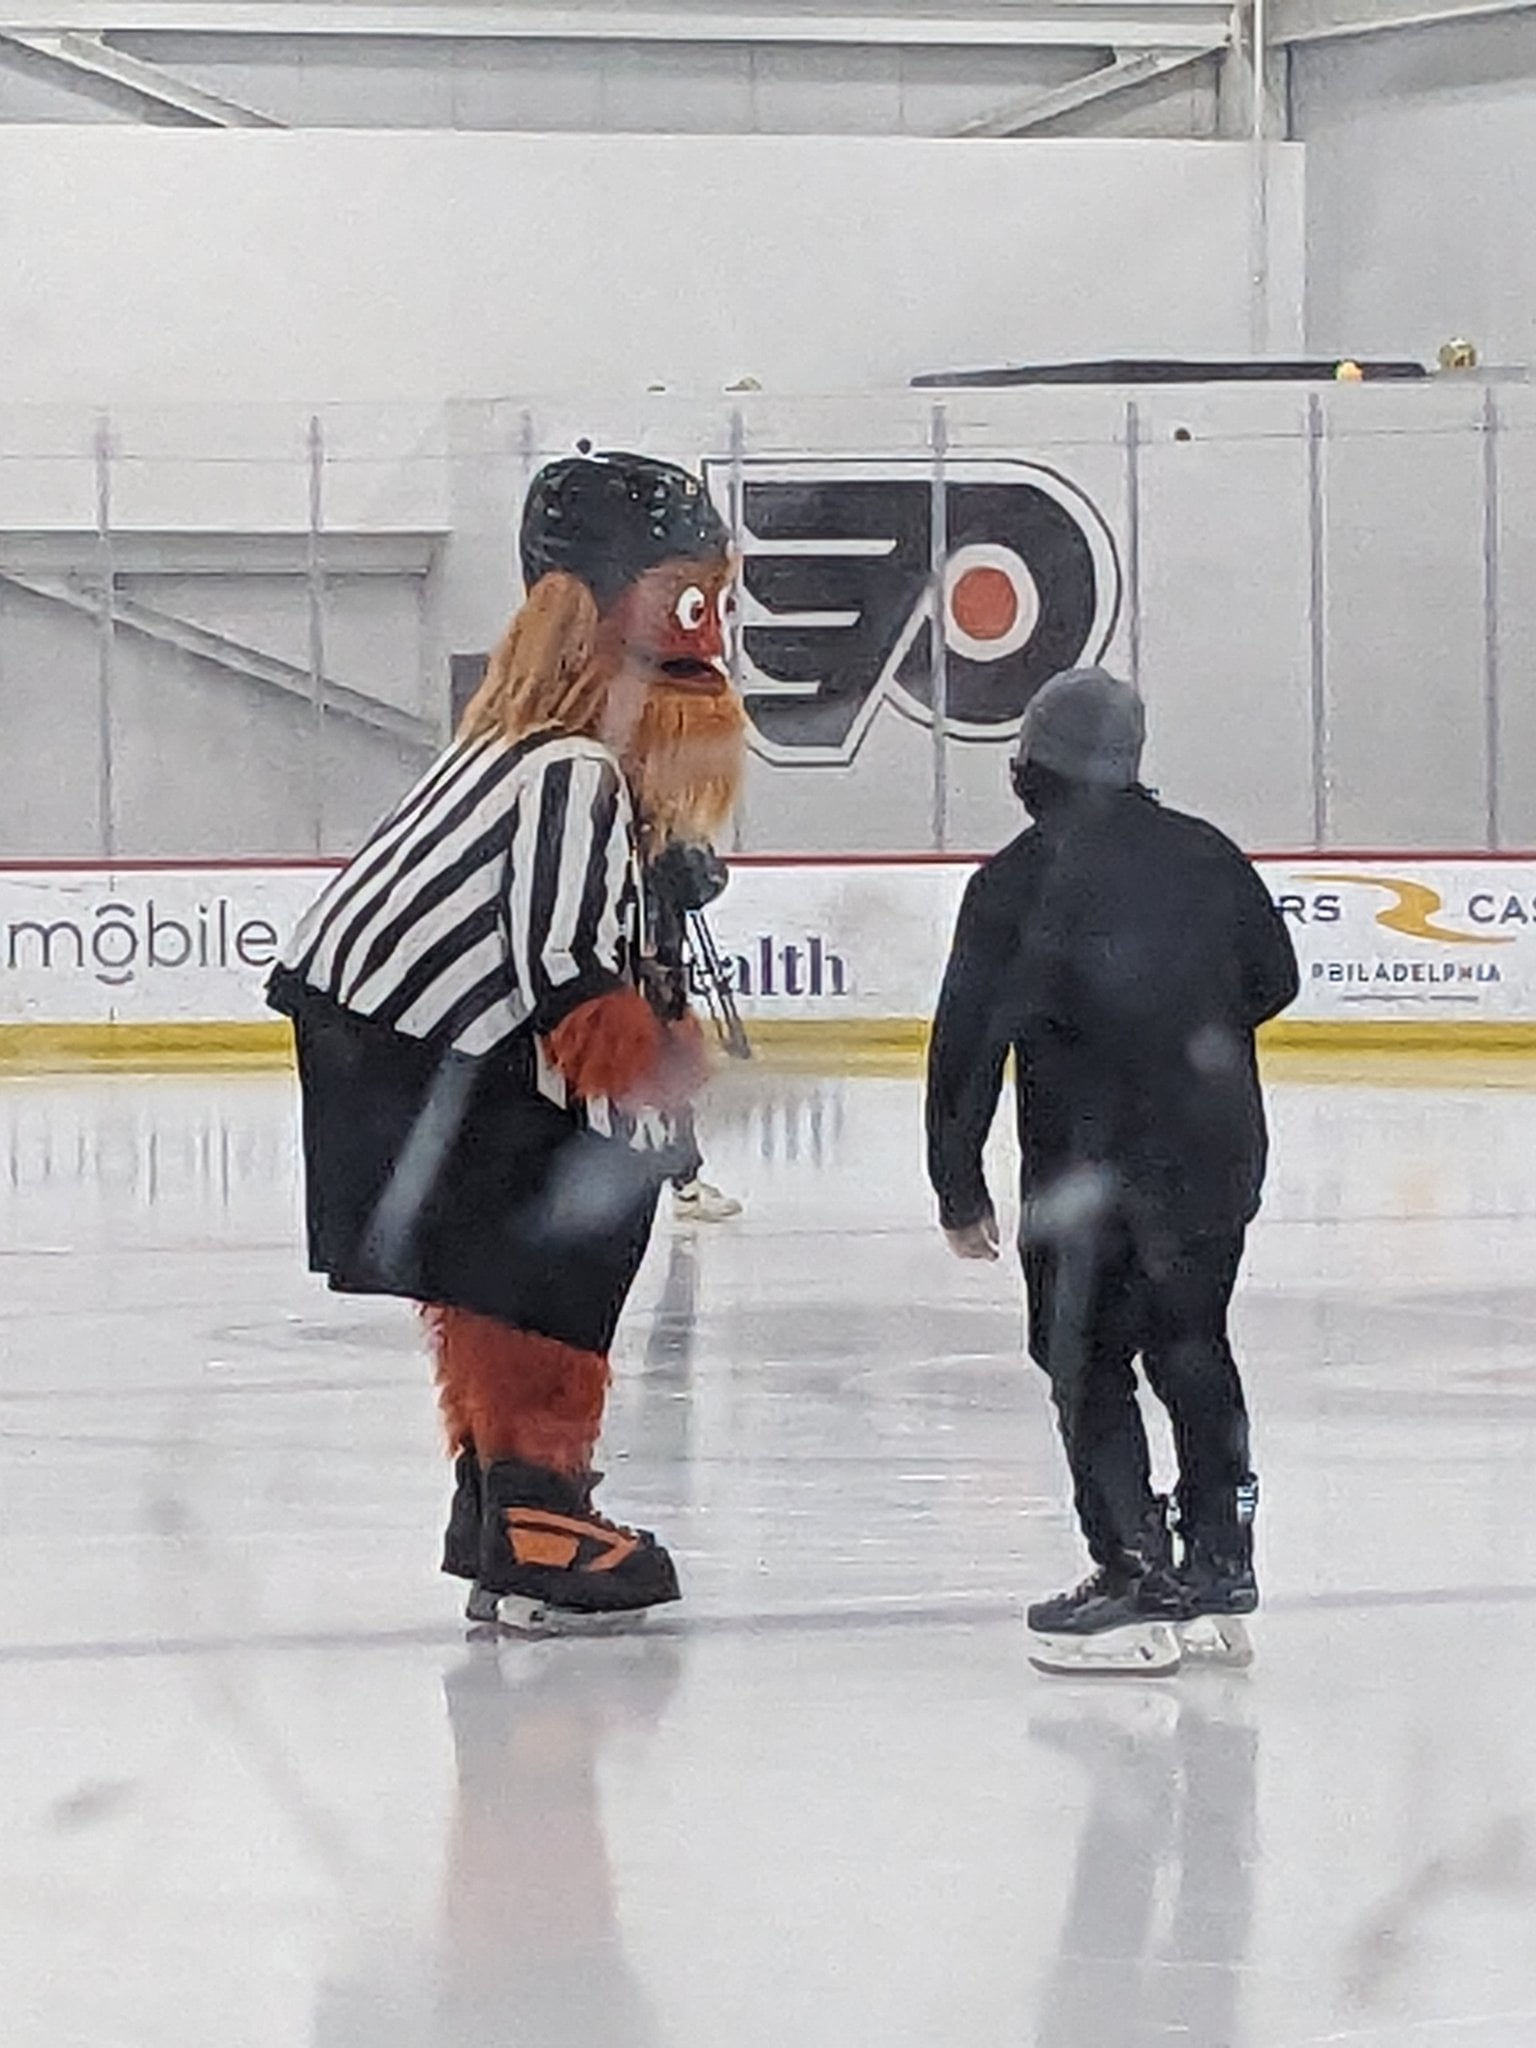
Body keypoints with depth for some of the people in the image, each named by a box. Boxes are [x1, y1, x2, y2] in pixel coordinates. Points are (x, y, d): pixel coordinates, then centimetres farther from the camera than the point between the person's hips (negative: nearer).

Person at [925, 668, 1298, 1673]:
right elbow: (1273, 980, 16)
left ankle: (1139, 1583, -4)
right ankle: (1220, 1572, 20)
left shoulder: (1015, 882, -6)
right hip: (1221, 1152, 5)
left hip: (1093, 1164, -5)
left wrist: (960, 1186, 0)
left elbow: (969, 1040, -7)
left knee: (1088, 1361, 2)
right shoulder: (1205, 855, 7)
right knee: (1191, 1345, 17)